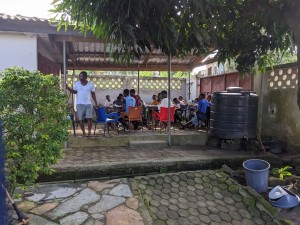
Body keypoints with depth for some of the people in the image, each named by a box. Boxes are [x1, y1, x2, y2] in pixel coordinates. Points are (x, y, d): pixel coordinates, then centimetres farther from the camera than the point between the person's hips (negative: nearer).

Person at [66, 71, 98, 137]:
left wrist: (96, 103, 5)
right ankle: (83, 132, 16)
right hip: (79, 104, 1)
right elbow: (74, 92, 6)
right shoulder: (77, 83, 2)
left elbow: (93, 94, 6)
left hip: (88, 104, -1)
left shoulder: (91, 84, 0)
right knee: (81, 119, 2)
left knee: (89, 118, -8)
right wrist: (68, 88, -9)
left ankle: (89, 132, 4)